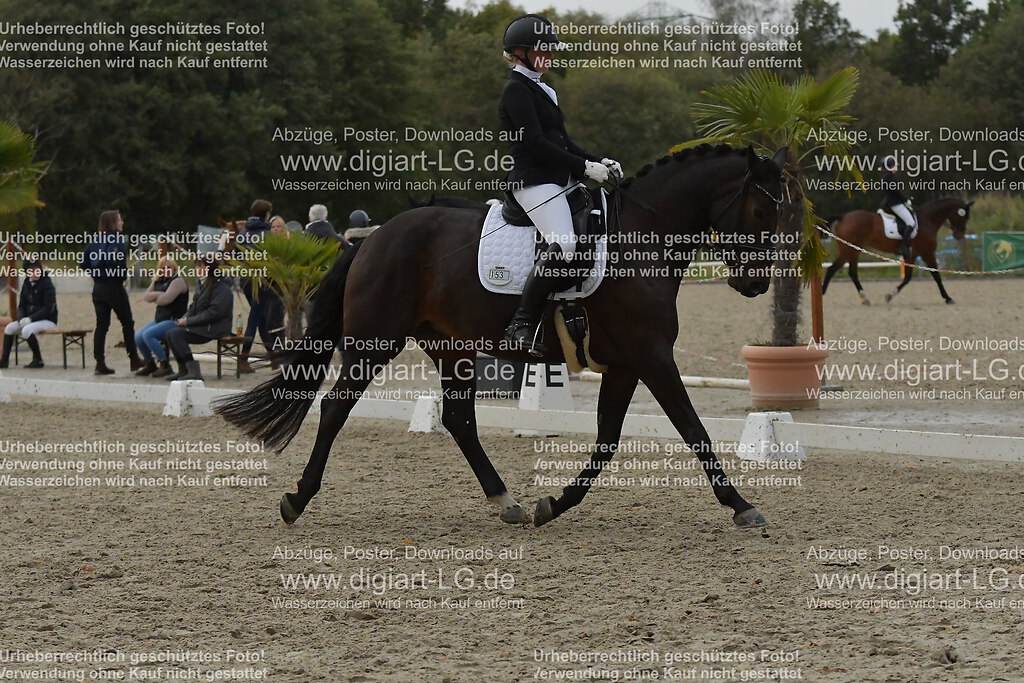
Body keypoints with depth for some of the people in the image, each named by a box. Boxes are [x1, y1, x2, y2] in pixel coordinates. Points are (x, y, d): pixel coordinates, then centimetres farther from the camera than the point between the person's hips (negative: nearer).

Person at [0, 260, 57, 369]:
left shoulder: (47, 284, -13)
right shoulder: (27, 285, 8)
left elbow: (49, 308, -19)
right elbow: (21, 306, 12)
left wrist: (30, 319, -22)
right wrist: (21, 319, -11)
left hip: (48, 320, -7)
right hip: (28, 320, 7)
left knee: (27, 330, -31)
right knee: (9, 328, -7)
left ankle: (38, 360, -18)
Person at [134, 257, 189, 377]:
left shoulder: (178, 281, -10)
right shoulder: (158, 281, 16)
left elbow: (166, 299, -21)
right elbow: (146, 296, 6)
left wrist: (155, 298, 0)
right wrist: (158, 294, -11)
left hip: (174, 321, -9)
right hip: (159, 319, 9)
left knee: (148, 335, -27)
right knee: (138, 338, -7)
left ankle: (165, 366, -20)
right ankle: (150, 365, 13)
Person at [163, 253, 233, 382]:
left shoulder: (222, 288, -13)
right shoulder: (205, 285, 18)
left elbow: (214, 312, -20)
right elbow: (194, 308, 21)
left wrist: (189, 321, -18)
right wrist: (184, 318, 0)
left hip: (214, 330, -9)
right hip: (201, 326, 9)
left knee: (176, 333, -23)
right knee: (171, 332, -5)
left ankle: (194, 370, -27)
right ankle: (183, 370, -3)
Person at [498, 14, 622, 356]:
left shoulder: (540, 90, 24)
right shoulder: (516, 90, -6)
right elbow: (535, 144, -15)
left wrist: (599, 162, 9)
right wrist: (585, 167, -14)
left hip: (560, 181, 11)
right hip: (533, 182, -11)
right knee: (563, 243, -28)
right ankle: (522, 325, -30)